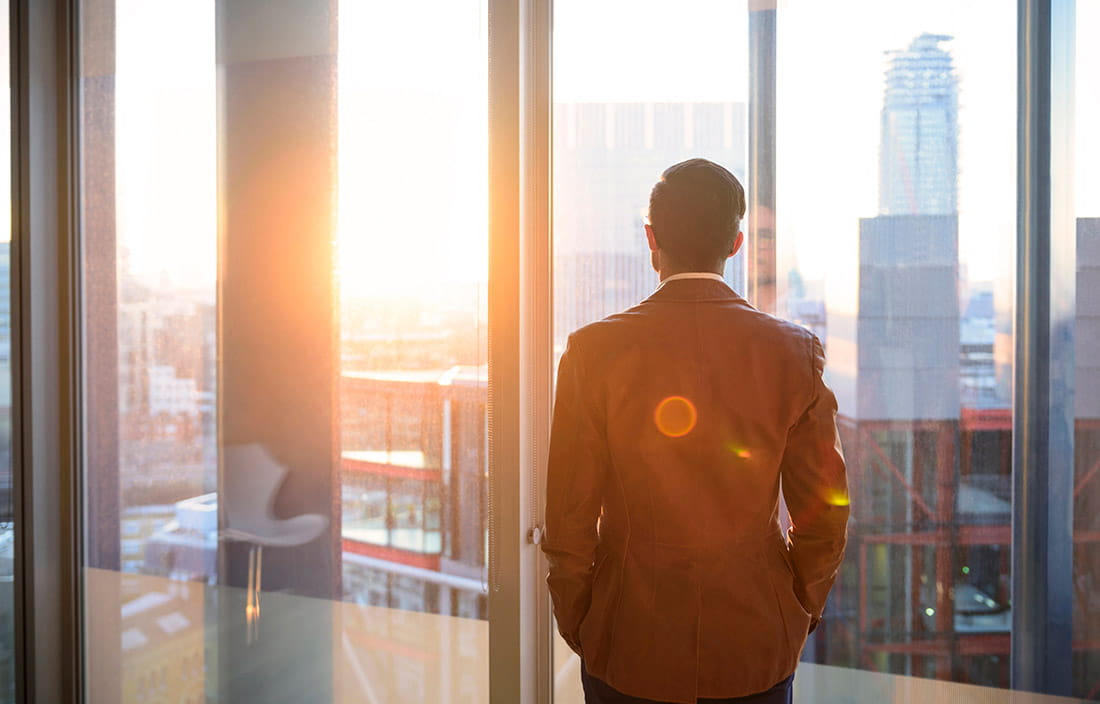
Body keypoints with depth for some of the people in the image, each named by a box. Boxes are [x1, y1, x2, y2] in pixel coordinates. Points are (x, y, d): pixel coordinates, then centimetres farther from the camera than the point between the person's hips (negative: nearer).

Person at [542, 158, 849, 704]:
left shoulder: (593, 351, -12)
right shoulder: (795, 353, -9)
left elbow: (569, 520, -9)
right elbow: (825, 518, -3)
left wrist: (575, 627, 6)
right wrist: (798, 616, 13)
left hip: (628, 647, -1)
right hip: (756, 649, 1)